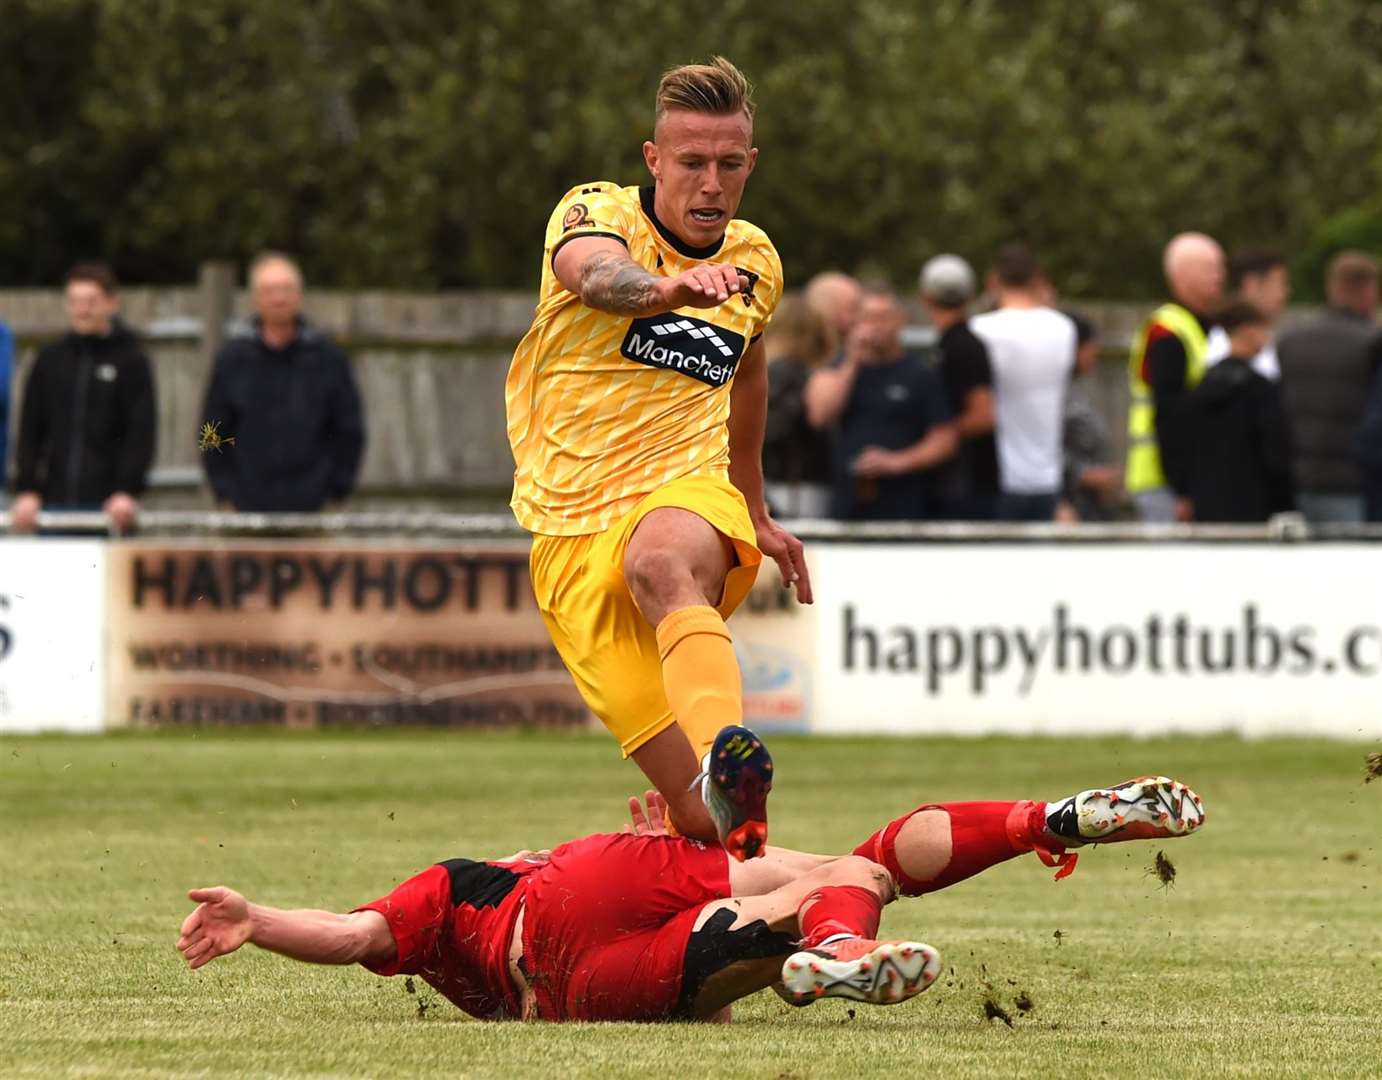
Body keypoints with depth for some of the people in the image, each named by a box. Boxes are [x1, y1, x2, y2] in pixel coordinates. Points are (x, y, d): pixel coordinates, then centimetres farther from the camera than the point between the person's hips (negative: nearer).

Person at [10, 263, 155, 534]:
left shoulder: (131, 362, 3)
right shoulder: (49, 360, 12)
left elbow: (142, 433, -3)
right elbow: (30, 431, 11)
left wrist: (128, 492, -14)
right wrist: (26, 491, 0)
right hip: (54, 503, 3)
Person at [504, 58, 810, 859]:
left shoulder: (757, 264, 12)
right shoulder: (596, 213, -2)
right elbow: (595, 275, -28)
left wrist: (756, 512, 40)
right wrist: (667, 288, -51)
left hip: (690, 492, 1)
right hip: (574, 530, -1)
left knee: (664, 562, -41)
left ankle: (728, 764, -66)